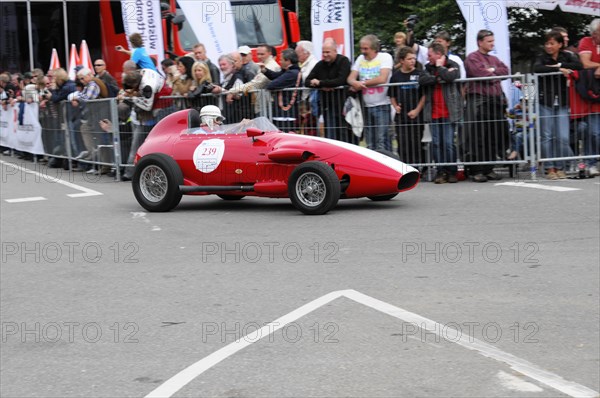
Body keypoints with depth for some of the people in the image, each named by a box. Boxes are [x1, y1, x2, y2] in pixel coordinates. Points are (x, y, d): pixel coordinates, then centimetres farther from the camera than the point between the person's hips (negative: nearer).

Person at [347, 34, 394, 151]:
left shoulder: (385, 57, -3)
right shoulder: (360, 58, 15)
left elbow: (382, 79, -15)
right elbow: (350, 78, 9)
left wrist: (362, 83, -5)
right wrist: (355, 83, -16)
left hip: (382, 106, -5)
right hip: (367, 106, 6)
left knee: (382, 142, -11)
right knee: (370, 144, 5)